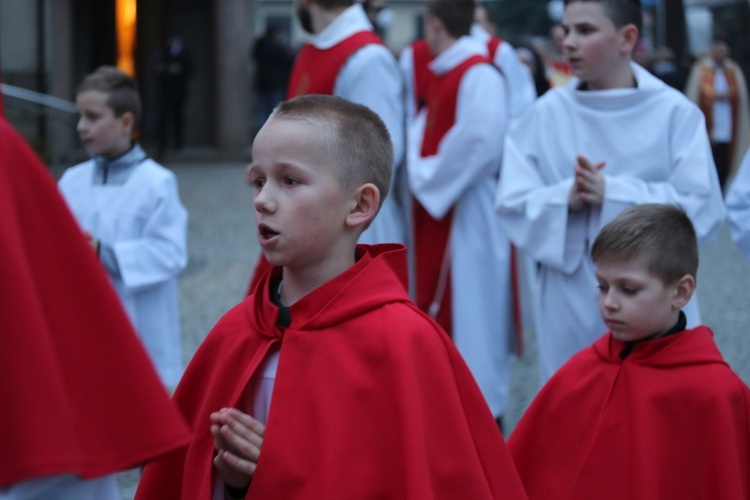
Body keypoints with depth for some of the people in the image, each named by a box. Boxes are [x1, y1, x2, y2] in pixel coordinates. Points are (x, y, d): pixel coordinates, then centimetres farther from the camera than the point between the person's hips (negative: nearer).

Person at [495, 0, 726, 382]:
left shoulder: (675, 113, -5)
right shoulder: (547, 113, 2)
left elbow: (703, 211, -10)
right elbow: (511, 203, 0)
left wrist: (612, 193, -18)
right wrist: (564, 198, -19)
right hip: (569, 311, 2)